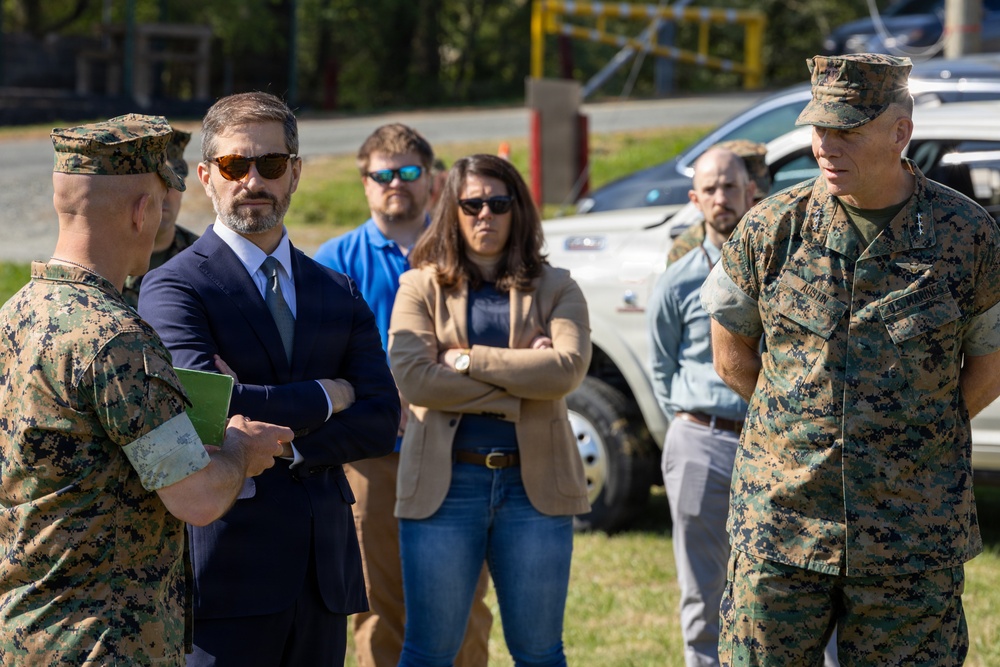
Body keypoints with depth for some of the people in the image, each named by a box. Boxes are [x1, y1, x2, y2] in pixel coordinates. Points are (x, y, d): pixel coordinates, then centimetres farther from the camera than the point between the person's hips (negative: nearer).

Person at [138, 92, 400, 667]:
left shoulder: (339, 293, 15)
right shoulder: (174, 287, -3)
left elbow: (380, 423, 4)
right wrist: (322, 398, -6)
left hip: (325, 571, 6)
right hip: (228, 573, -5)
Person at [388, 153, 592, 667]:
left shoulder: (554, 289, 9)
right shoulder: (421, 287, 6)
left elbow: (568, 366, -10)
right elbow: (412, 377, -11)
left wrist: (468, 359, -11)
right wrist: (521, 377, -10)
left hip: (533, 484, 1)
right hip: (445, 483, -1)